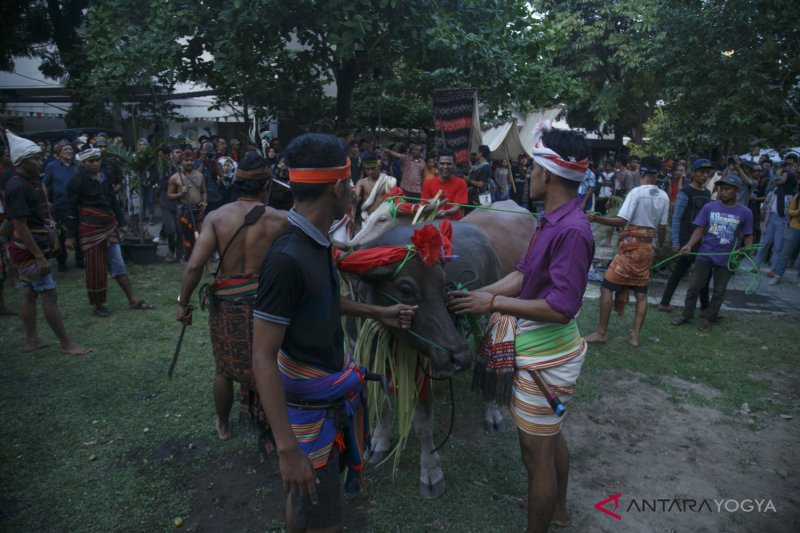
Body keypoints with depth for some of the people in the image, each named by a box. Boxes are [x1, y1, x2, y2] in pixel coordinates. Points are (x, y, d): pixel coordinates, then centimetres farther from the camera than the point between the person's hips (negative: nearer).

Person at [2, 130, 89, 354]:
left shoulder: (22, 183, 12)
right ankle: (67, 343, 0)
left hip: (26, 249, 10)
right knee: (49, 295, -6)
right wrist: (40, 257, -23)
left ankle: (31, 340, 23)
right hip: (29, 250, -10)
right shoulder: (18, 187, -19)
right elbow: (21, 226, -22)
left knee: (30, 294, 14)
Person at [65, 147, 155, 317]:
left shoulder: (105, 177, 8)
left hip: (109, 225, 5)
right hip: (90, 228, -5)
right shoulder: (77, 180, -9)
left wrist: (120, 222, 12)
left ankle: (133, 300, 9)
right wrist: (70, 235, -10)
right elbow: (71, 209, -9)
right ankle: (97, 305, 17)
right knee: (95, 267, 3)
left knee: (118, 263, 7)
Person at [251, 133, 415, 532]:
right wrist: (287, 449, -26)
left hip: (335, 392, 8)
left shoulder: (317, 241, 0)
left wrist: (378, 313, 19)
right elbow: (263, 358, -26)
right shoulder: (287, 258, -28)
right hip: (308, 408, -8)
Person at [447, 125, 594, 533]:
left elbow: (561, 308, -27)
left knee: (536, 452, 7)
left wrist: (494, 304, -23)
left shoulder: (571, 230, -25)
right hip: (548, 348, 10)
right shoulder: (553, 220, 3)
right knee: (551, 435, 28)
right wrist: (479, 294, -4)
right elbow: (523, 274, 5)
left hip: (545, 357, -10)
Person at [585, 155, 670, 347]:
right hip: (647, 248, 6)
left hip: (630, 247, -6)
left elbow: (621, 221, -21)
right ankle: (635, 336, 12)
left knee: (606, 287, 0)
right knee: (641, 293, 9)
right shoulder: (664, 197, 4)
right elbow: (662, 227, 8)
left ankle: (601, 333, 2)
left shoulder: (636, 192, -13)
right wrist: (661, 245, 24)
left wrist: (596, 219, -26)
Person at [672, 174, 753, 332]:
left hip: (727, 259, 0)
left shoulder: (745, 213, -4)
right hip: (705, 255, 1)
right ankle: (686, 314, 21)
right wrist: (690, 245, -19)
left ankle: (708, 319, 23)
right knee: (694, 286, 7)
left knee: (718, 292, 10)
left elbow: (748, 236, 4)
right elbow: (699, 230, -3)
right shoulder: (709, 207, -3)